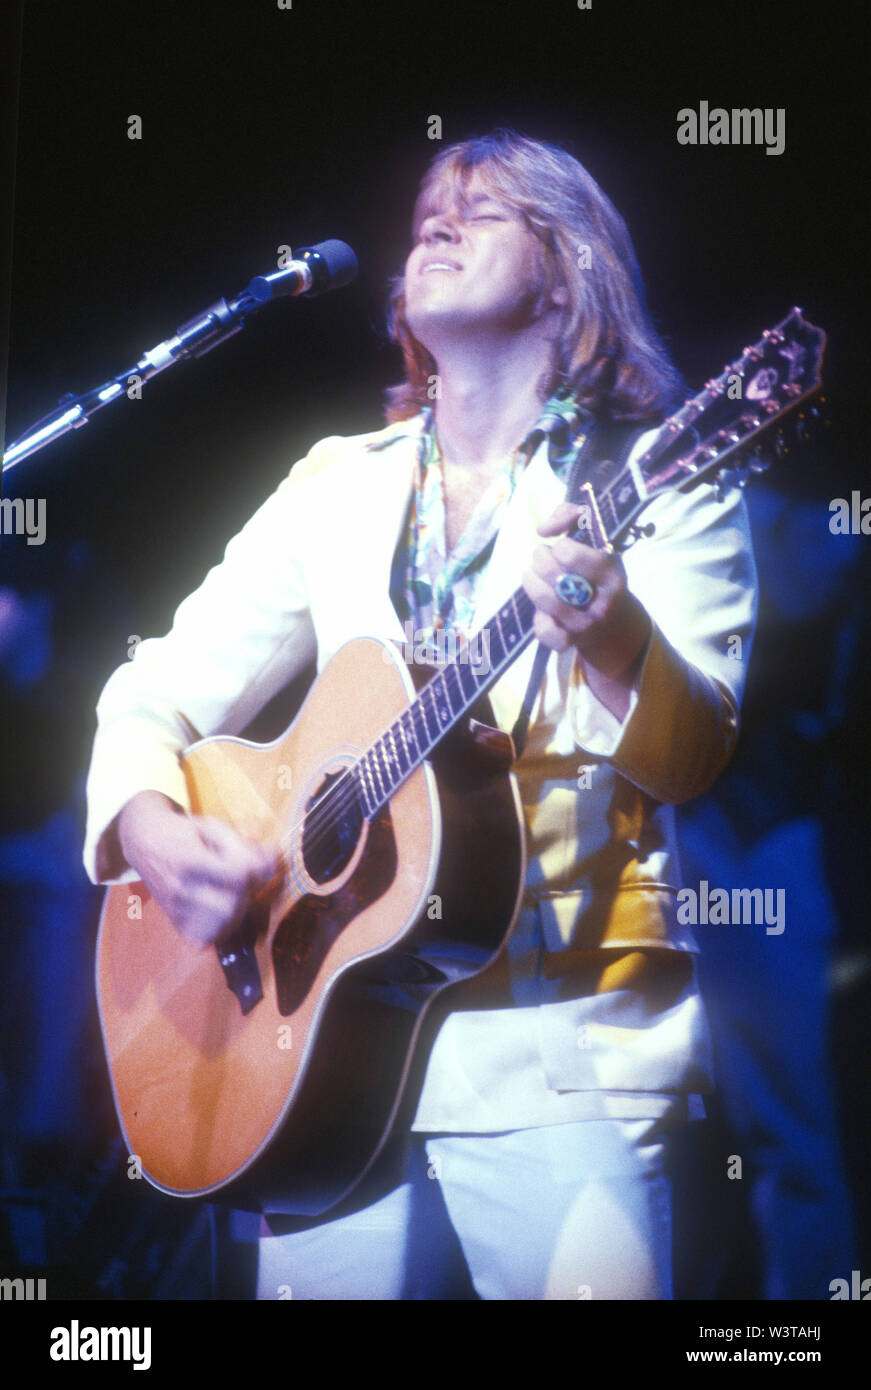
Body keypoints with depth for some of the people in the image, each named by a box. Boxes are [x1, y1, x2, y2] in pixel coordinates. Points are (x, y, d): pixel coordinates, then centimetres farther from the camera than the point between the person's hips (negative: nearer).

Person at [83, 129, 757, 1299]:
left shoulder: (653, 485, 2)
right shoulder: (339, 487, 14)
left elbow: (691, 758, -11)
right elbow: (153, 701, 15)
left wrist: (609, 638, -32)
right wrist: (154, 832, -6)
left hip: (561, 1054, -3)